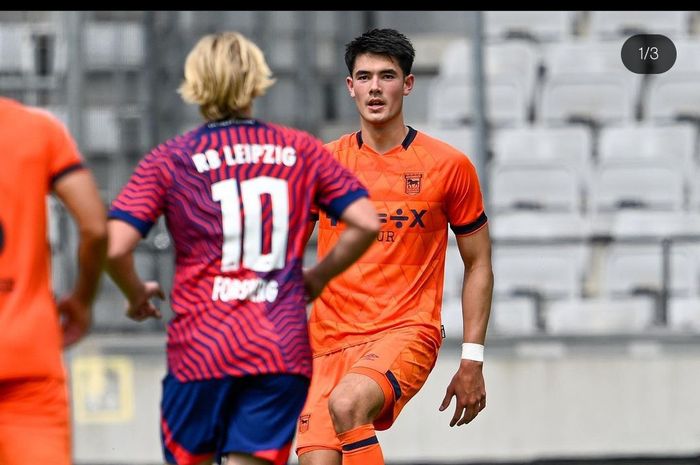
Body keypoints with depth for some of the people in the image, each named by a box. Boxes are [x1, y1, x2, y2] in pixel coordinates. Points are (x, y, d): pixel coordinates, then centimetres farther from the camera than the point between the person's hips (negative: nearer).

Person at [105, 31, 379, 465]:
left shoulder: (169, 160, 0)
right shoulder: (301, 151, 6)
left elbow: (113, 247, -9)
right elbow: (366, 222, 3)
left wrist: (137, 295, 11)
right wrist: (318, 277, 18)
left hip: (199, 347, -1)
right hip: (284, 349, 1)